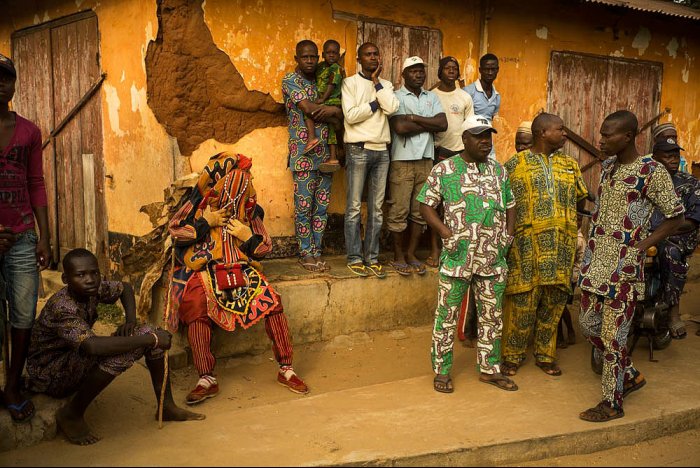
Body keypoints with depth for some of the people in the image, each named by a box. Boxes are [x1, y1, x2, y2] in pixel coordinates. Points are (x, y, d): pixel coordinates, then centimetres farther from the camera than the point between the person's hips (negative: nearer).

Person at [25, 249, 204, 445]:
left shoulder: (94, 289, -8)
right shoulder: (61, 307, -31)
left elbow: (124, 288, 15)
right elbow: (93, 346, -47)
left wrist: (131, 320, -5)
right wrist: (151, 340, -41)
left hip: (77, 360, 8)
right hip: (49, 375, -8)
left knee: (150, 331, -6)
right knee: (120, 352, -34)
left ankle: (167, 407, 5)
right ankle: (71, 414, -15)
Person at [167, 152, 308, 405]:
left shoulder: (251, 210, 10)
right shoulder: (199, 203, 5)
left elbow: (265, 247, 13)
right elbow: (174, 231, 3)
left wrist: (248, 236, -7)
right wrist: (206, 222, -7)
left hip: (241, 268, 2)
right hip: (203, 268, -1)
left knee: (273, 301, -21)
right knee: (196, 307, -31)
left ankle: (286, 370, -10)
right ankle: (207, 379, -23)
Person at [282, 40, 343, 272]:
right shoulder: (290, 80, 0)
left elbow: (340, 115, 10)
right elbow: (308, 108, -14)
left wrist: (332, 110, -12)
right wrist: (333, 111, -1)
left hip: (325, 153, 5)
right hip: (303, 154, -5)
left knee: (322, 206, 7)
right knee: (304, 206, -1)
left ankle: (317, 252, 16)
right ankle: (305, 254, 9)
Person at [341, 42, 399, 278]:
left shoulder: (386, 85, 14)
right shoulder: (350, 83, 2)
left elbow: (391, 107, -6)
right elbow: (350, 115, -11)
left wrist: (376, 81, -1)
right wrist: (375, 104, -3)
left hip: (381, 151, 4)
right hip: (358, 150, -4)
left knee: (376, 208, 5)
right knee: (354, 207, -3)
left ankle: (372, 257, 12)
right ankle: (355, 258, 3)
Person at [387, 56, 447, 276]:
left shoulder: (432, 98, 14)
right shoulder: (396, 97, -2)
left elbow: (443, 124, -1)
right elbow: (400, 127, -17)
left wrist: (414, 118, -9)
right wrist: (429, 124, -6)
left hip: (426, 159, 5)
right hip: (402, 160, -5)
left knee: (420, 210, 7)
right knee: (399, 210, -3)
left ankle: (411, 254, 18)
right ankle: (398, 256, 9)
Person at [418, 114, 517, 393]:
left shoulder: (498, 171, 12)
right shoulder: (444, 169, -2)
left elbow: (510, 205, 21)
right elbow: (426, 205, -2)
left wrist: (509, 233, 7)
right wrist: (445, 232, -13)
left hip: (493, 258, 5)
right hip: (457, 257, -4)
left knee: (492, 316, 13)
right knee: (447, 316, 3)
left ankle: (489, 369, 27)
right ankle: (442, 371, 17)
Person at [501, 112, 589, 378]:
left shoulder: (570, 165, 16)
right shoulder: (516, 164, 2)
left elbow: (581, 201, 21)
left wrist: (561, 212, 9)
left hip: (562, 244, 4)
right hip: (527, 243, -4)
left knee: (554, 301, 8)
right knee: (523, 301, -3)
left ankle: (545, 355, 24)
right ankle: (513, 356, 13)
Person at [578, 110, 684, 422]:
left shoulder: (652, 172, -12)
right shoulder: (606, 166, 9)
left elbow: (676, 217, -6)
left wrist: (641, 245, -12)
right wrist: (591, 249, 13)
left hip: (623, 267, -8)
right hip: (595, 261, 8)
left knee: (613, 335, -1)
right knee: (588, 324, 14)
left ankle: (612, 402, 15)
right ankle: (630, 376, 35)